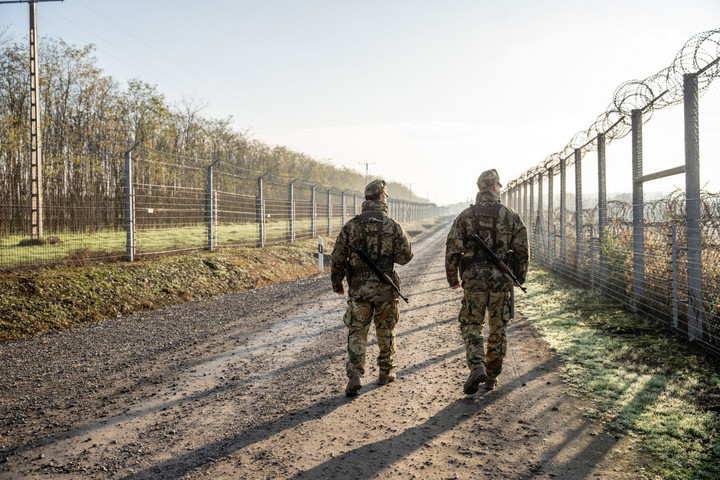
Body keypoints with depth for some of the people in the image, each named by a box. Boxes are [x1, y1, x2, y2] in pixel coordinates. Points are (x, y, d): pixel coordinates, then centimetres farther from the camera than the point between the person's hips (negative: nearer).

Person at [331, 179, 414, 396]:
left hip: (358, 288, 0)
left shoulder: (351, 226, -3)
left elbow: (337, 258, -2)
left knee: (357, 332, 4)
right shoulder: (393, 226, -6)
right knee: (385, 331, 17)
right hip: (385, 288, 0)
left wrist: (336, 283, 12)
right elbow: (405, 256, -3)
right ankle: (386, 371, 27)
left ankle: (354, 376, -7)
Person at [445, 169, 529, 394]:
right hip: (502, 278, 1)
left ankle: (477, 366, -9)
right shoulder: (511, 215, 2)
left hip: (473, 277, -1)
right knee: (498, 327, 12)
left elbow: (452, 249, -3)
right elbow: (522, 249, 3)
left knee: (471, 324, 10)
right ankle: (492, 376, 18)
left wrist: (453, 279, 8)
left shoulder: (465, 216, 0)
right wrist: (520, 277, 15)